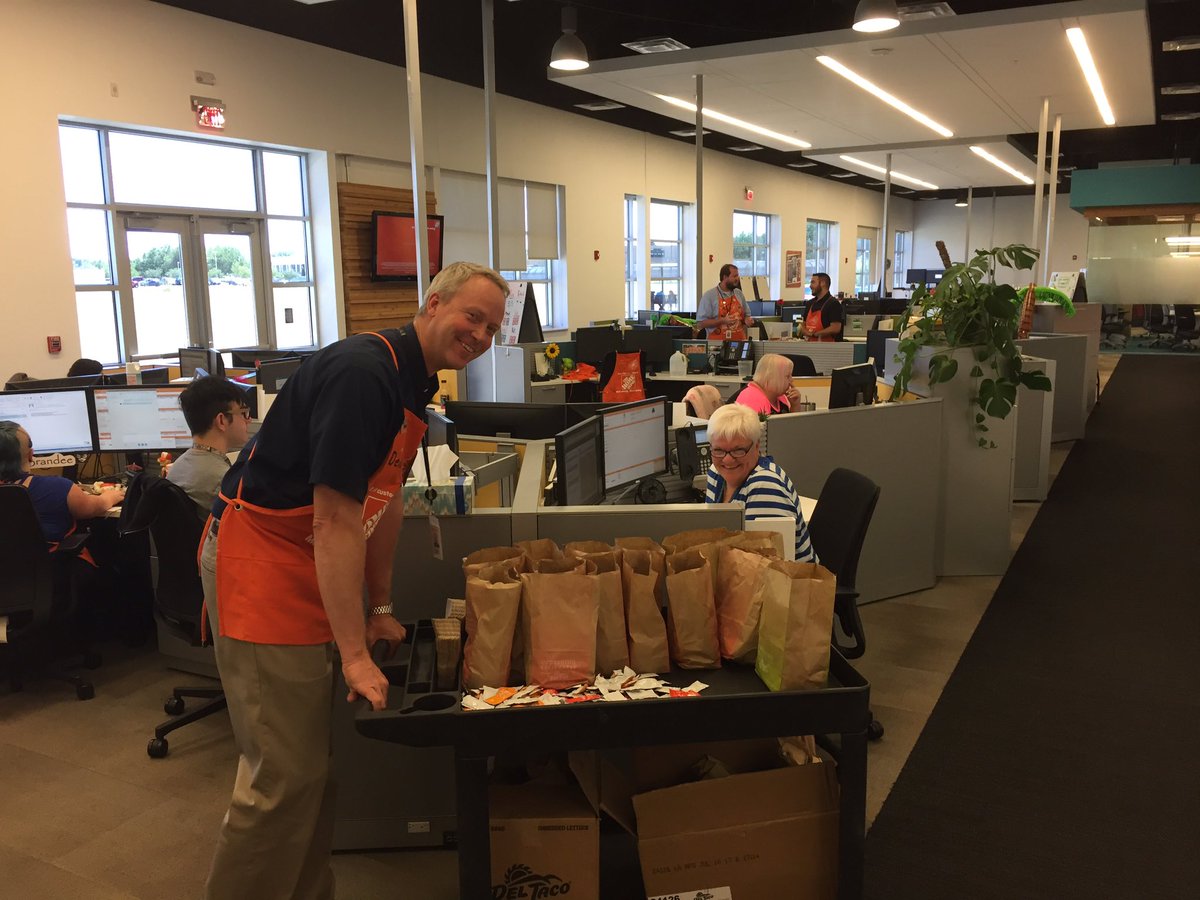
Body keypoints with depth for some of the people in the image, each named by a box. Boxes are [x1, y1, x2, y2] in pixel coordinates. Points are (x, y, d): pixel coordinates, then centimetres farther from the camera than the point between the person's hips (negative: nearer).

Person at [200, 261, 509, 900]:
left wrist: (380, 608, 19)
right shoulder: (362, 373, -22)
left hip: (305, 571, 10)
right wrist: (355, 656, -23)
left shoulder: (413, 381, 9)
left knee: (311, 758, 17)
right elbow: (334, 520, -25)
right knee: (284, 773, -6)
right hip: (259, 561, -10)